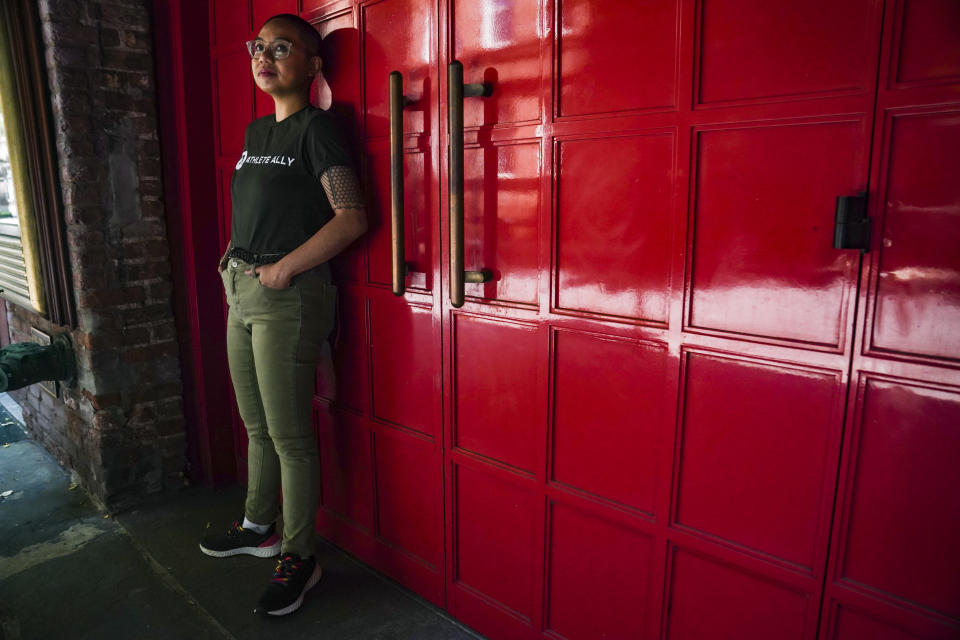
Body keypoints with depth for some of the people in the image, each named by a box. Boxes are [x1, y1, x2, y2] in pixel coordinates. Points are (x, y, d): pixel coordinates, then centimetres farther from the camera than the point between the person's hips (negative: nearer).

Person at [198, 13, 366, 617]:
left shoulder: (317, 127, -7)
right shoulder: (256, 131, 18)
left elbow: (352, 217, -16)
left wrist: (283, 268, -16)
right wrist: (234, 256, 12)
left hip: (289, 297, -8)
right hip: (242, 292, 9)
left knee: (290, 437, -1)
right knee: (257, 427, 19)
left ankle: (299, 557, 15)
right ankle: (259, 527, 37)